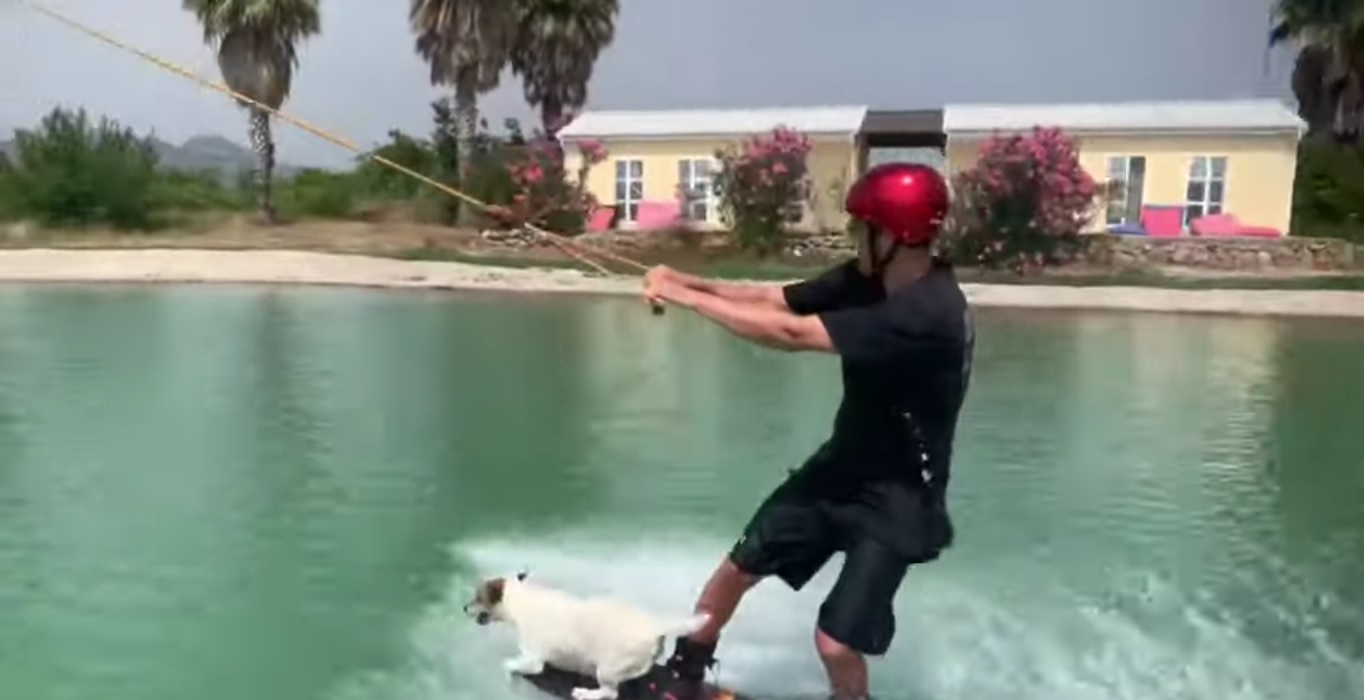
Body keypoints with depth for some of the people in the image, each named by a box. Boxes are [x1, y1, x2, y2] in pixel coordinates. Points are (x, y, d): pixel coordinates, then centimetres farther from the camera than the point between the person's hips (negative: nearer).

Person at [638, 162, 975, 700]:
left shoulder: (929, 313, -32)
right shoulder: (868, 277, -5)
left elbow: (790, 333, -34)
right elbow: (773, 298, -7)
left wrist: (685, 296, -28)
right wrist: (687, 283, -22)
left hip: (897, 498, -7)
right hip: (841, 467, 7)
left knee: (835, 643, -9)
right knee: (738, 567, 12)